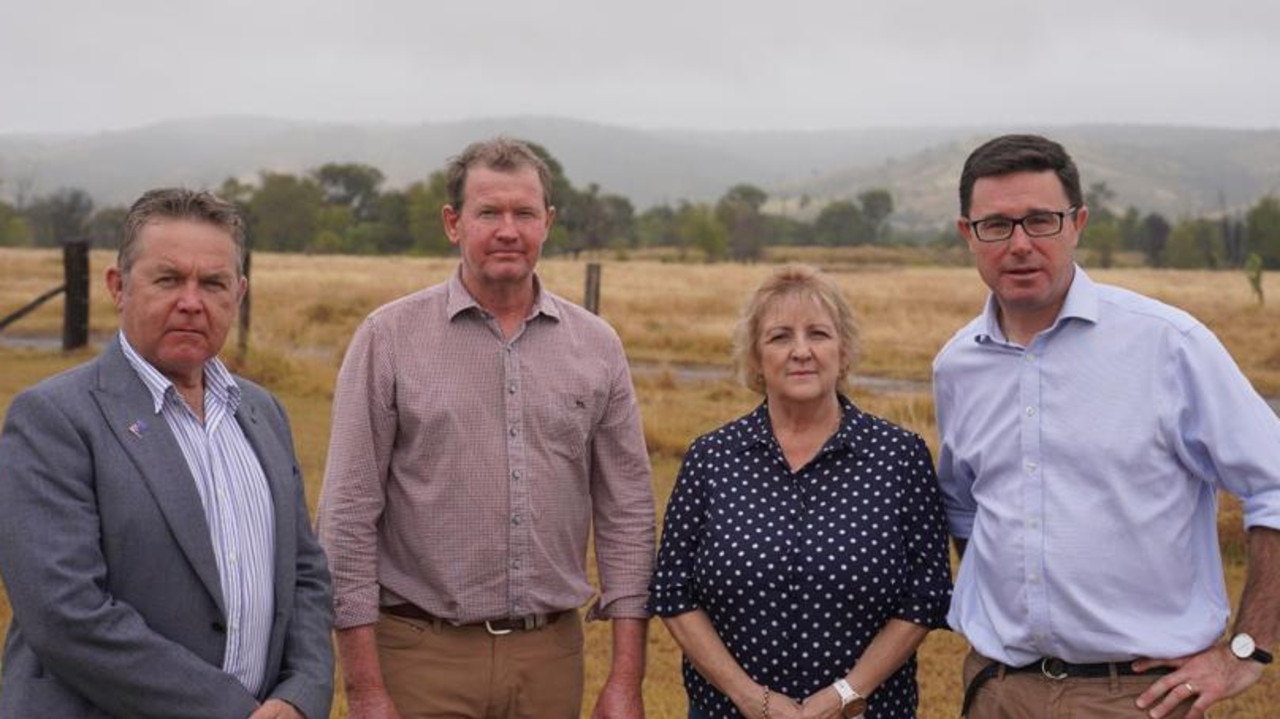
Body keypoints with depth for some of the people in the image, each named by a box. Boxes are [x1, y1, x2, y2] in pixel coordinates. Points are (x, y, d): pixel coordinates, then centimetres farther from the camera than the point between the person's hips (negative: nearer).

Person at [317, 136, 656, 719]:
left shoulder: (597, 346, 3)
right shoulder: (389, 338, -5)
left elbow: (626, 514, 4)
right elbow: (349, 516, -6)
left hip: (550, 651, 3)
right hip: (422, 652, -2)